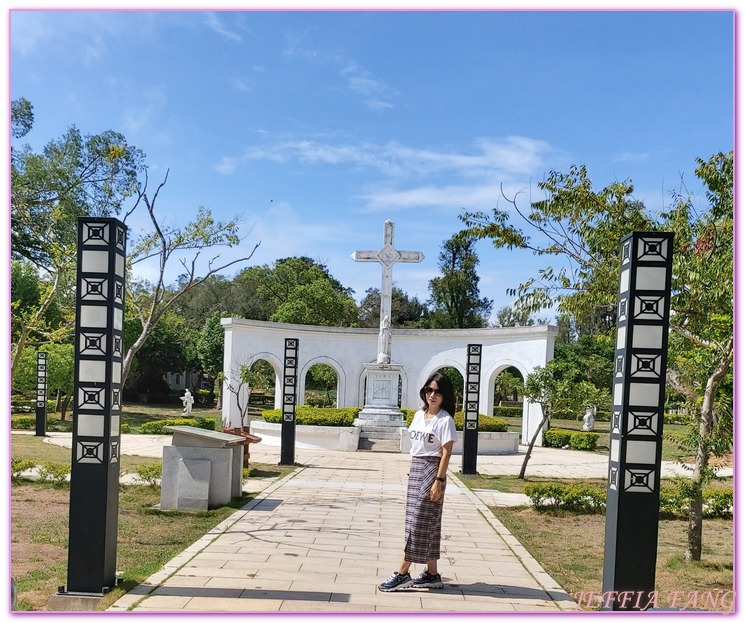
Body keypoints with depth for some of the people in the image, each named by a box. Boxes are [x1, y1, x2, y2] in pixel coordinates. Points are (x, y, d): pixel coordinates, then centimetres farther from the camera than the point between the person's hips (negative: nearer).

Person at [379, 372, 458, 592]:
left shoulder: (445, 420, -10)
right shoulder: (419, 415, 11)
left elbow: (446, 452, -14)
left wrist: (439, 481, -18)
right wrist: (413, 469, 14)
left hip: (431, 470, -8)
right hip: (416, 469, 8)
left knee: (419, 523, -4)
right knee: (426, 524, 11)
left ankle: (402, 573, 2)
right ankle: (432, 575, 19)